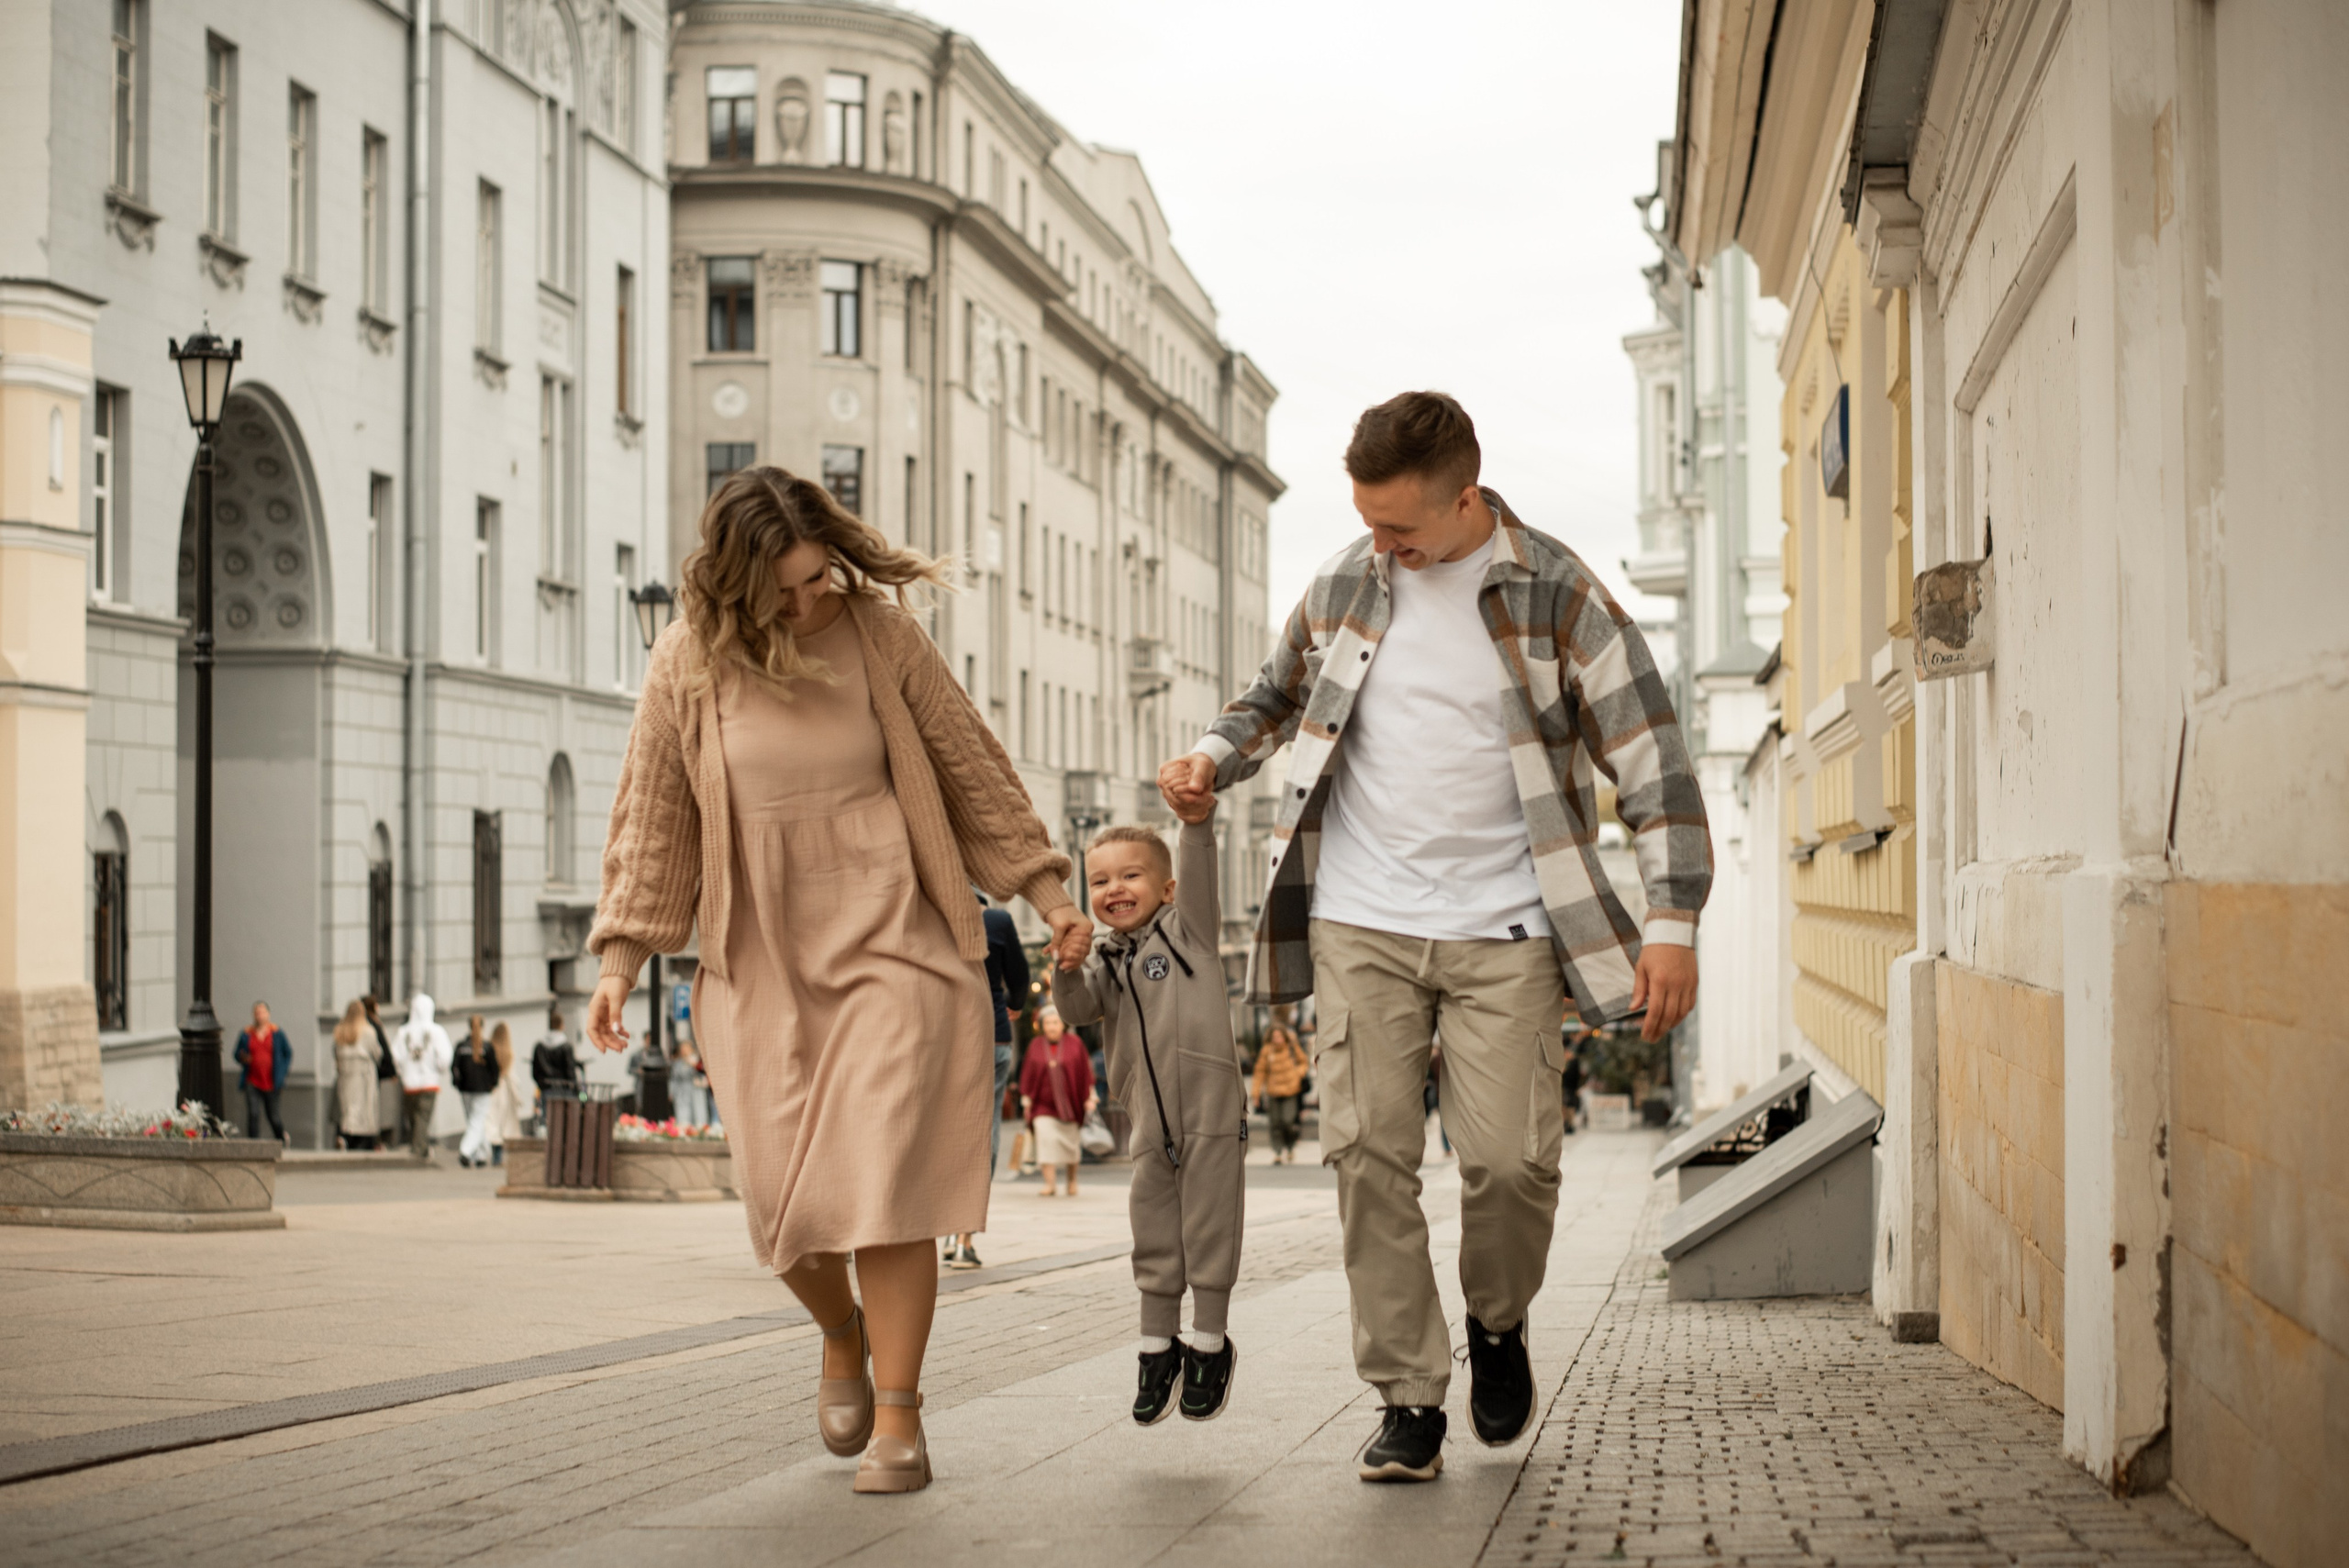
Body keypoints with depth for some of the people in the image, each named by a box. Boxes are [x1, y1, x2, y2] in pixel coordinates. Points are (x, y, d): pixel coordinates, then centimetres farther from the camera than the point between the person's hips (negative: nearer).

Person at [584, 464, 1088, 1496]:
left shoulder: (880, 632, -3)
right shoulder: (687, 666, -1)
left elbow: (971, 769, 7)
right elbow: (653, 821, 6)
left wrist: (1046, 890, 8)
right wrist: (619, 963, 0)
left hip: (891, 943, -1)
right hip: (761, 959, 2)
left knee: (881, 1177, -11)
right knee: (783, 1197, -2)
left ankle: (898, 1420, -5)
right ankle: (843, 1334, 31)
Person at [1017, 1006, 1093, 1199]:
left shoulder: (1074, 1044, -2)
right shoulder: (1035, 1046, 1)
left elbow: (1085, 1071, 2)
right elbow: (1028, 1074, 5)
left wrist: (1090, 1097, 0)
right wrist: (1026, 1100, 4)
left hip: (1068, 1101, 0)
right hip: (1043, 1102, 0)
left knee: (1070, 1142, 9)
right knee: (1045, 1138, -16)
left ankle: (1072, 1179, 31)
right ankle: (1050, 1184, -19)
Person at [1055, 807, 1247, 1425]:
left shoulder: (1189, 927, 3)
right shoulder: (1107, 960, 14)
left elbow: (1200, 873, -13)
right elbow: (1080, 1008, 1)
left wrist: (1198, 821, -31)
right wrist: (1069, 972, -20)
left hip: (1212, 1108, -4)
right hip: (1151, 1123, 4)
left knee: (1208, 1228, 0)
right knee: (1154, 1236, 10)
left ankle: (1210, 1345, 13)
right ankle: (1157, 1348, 22)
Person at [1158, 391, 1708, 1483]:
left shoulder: (1556, 595, -4)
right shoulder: (1345, 584, 6)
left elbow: (1650, 758, -3)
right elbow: (1278, 693, 24)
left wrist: (1673, 920, -12)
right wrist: (1213, 759, 2)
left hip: (1502, 928, -2)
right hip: (1359, 923, 3)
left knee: (1510, 1156, -9)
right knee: (1367, 1151, -5)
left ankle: (1499, 1325, 22)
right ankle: (1409, 1402, 4)